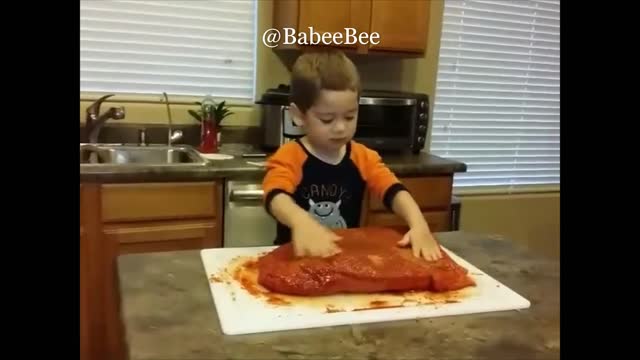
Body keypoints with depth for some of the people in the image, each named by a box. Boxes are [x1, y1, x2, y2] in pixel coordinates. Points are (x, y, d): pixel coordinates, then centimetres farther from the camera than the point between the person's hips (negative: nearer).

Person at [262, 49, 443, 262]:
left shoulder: (362, 158, 1)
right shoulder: (289, 157, -11)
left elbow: (394, 191, -11)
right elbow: (275, 196, -30)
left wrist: (419, 225, -32)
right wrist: (301, 221, -52)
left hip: (348, 254, 3)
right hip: (297, 256, -3)